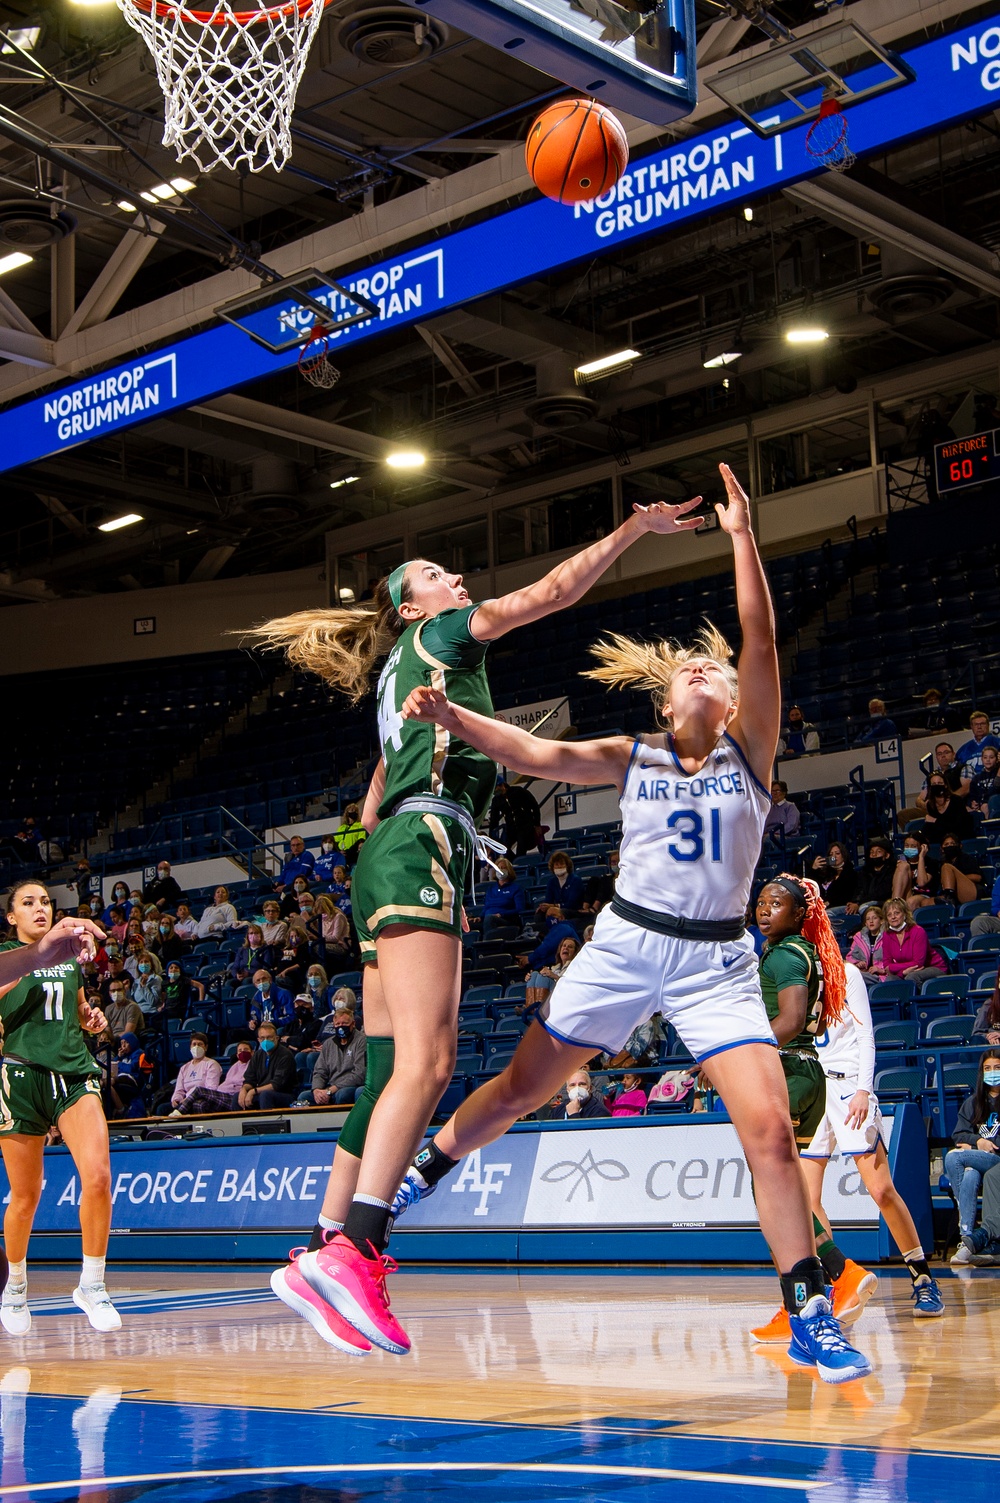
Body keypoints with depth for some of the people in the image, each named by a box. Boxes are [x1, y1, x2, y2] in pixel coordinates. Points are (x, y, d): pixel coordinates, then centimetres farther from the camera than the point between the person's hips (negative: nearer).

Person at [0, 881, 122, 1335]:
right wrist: (46, 943, -32)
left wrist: (91, 1016, 9)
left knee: (97, 1177, -18)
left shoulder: (71, 956, 17)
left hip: (73, 1071, 3)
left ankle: (91, 1285, -4)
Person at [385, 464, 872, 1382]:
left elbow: (762, 640, -14)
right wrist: (451, 718, -26)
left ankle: (810, 1316, -4)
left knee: (770, 1129, -14)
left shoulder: (750, 748, 0)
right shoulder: (633, 760, 4)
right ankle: (418, 1179, 34)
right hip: (625, 945, 2)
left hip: (717, 962, -1)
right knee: (519, 1091, 9)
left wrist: (742, 538, -21)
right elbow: (541, 757, -11)